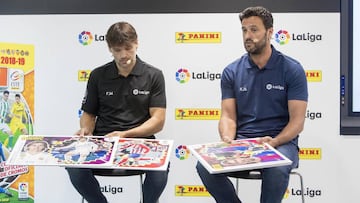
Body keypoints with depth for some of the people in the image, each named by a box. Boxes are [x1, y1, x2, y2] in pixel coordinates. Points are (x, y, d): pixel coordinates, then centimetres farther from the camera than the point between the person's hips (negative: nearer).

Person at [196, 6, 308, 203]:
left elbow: (297, 121, -6)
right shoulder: (231, 72, 6)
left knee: (277, 170, -37)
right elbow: (228, 115, 2)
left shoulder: (292, 69, -2)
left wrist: (273, 142, -24)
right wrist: (227, 140, -19)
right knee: (205, 166, -26)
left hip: (280, 141, -2)